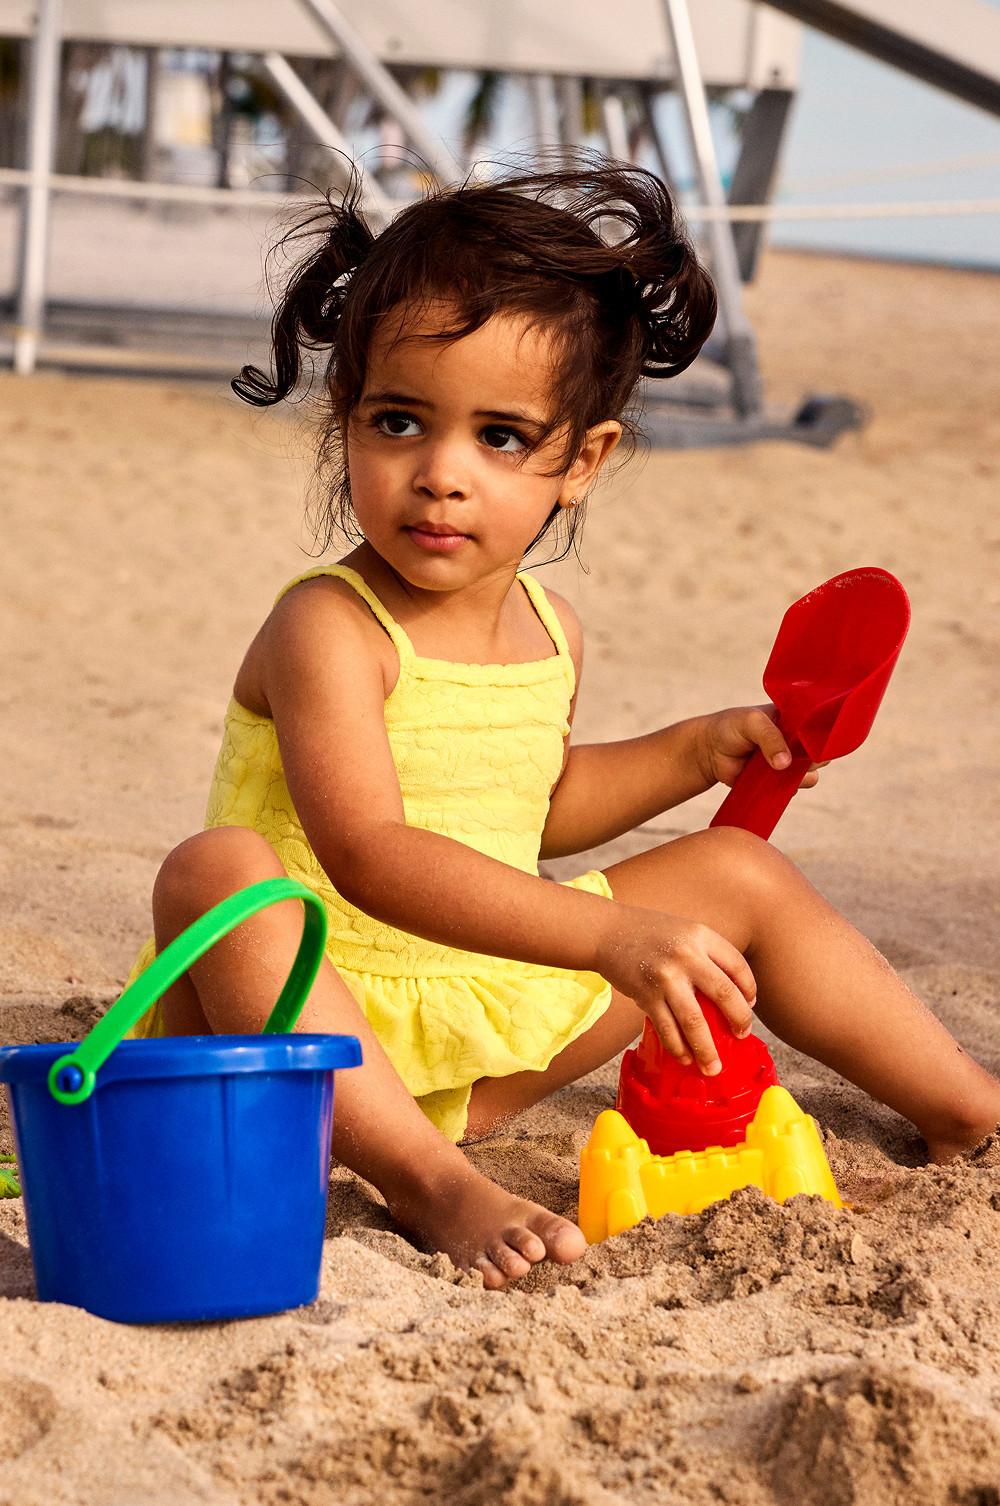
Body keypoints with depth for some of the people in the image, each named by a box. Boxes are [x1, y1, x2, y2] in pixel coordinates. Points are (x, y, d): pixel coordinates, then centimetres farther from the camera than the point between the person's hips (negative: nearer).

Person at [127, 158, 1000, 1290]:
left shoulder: (550, 634, 3)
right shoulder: (327, 630, -22)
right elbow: (369, 857, -35)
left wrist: (699, 751, 12)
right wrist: (612, 934, -41)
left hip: (479, 1035, 7)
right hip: (314, 1024, -7)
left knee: (742, 874, 10)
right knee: (214, 868, -38)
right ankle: (428, 1183, -37)